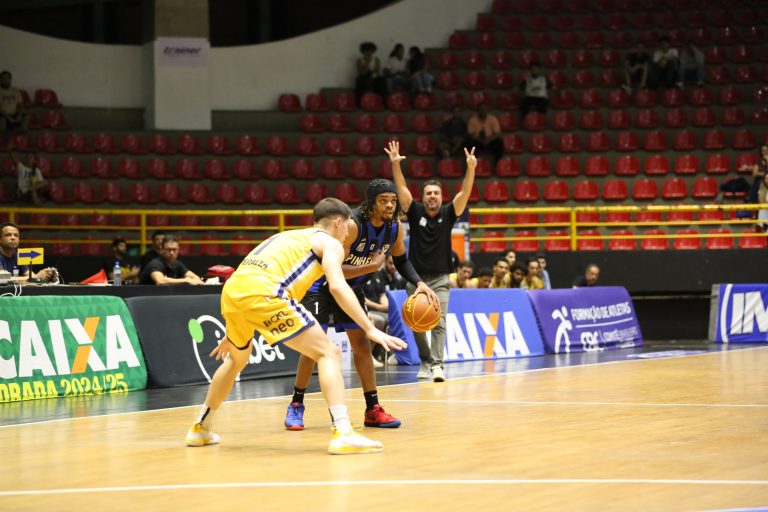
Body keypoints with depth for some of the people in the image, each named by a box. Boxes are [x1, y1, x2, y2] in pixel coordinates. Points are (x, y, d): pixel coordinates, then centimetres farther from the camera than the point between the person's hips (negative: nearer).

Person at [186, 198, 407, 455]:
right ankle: (342, 433, -18)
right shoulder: (330, 243, 13)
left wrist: (232, 334, 47)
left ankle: (200, 428, 44)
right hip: (264, 294, -8)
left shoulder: (289, 236, 36)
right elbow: (337, 287, -7)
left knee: (237, 359, 34)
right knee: (328, 353, -3)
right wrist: (371, 330, -9)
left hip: (231, 290, 8)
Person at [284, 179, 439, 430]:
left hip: (352, 287, 6)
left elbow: (401, 261, 6)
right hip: (322, 284, -6)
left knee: (362, 344, 5)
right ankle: (296, 405, 6)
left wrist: (419, 283, -11)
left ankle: (373, 409, 8)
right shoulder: (353, 225, -32)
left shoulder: (395, 228, -12)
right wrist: (372, 266, -35)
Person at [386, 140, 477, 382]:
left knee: (439, 322, -12)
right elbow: (402, 189, -12)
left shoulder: (448, 214, -1)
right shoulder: (415, 212, -1)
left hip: (440, 279, -1)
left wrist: (471, 169, -31)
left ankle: (437, 365, -18)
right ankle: (425, 361, 23)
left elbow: (464, 193, -14)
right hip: (416, 278, 1)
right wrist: (395, 164, -28)